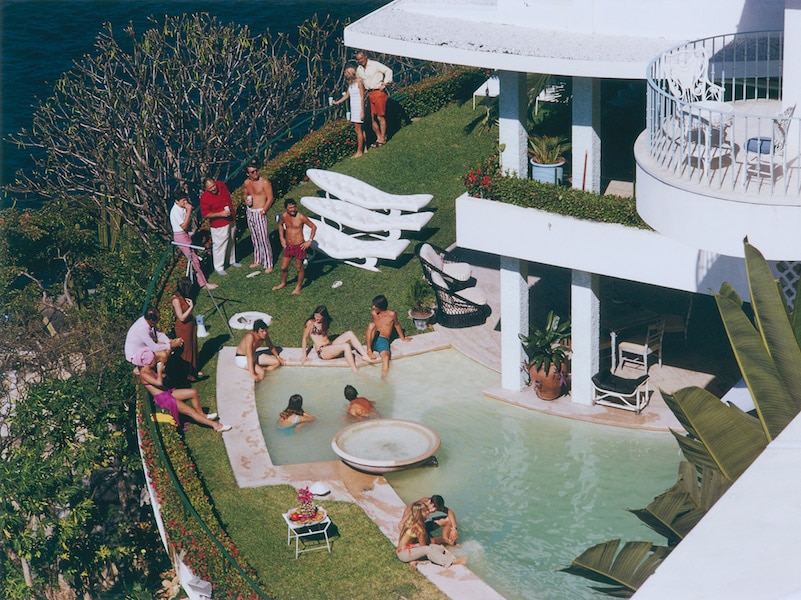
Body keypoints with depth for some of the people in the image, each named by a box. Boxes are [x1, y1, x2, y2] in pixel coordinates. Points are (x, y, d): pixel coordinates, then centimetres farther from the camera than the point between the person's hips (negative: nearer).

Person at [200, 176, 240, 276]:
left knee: (231, 242, 22)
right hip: (219, 225, -7)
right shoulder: (205, 198, -26)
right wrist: (221, 214, -28)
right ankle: (218, 267, 12)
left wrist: (231, 207, 14)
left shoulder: (221, 185, -8)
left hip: (231, 221, 7)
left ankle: (232, 261, 41)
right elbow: (205, 214, -22)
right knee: (220, 245, -2)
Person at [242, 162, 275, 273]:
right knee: (255, 239, 16)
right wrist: (246, 200, -1)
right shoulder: (246, 183, 5)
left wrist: (263, 211, -15)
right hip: (250, 212, 6)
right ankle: (258, 261, 30)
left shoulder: (264, 182, -13)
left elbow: (270, 199, -12)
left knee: (264, 239, -6)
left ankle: (268, 265, 1)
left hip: (260, 213, -6)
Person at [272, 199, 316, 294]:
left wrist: (309, 241, -11)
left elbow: (313, 227, -9)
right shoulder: (284, 216, -3)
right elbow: (280, 224, 21)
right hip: (288, 246, 5)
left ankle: (299, 286, 27)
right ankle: (283, 283, 38)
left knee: (299, 268, 7)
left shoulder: (300, 217, -17)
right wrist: (281, 238, 15)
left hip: (299, 246, -5)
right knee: (284, 267, 13)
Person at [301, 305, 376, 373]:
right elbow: (305, 338, -3)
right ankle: (355, 371, -32)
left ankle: (365, 356, -19)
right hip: (322, 351, -7)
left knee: (350, 334, -13)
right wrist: (304, 355, -6)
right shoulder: (310, 323, -5)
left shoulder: (326, 322, 14)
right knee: (346, 346, -30)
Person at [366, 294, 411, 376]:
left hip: (383, 341, -2)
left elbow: (396, 325, 12)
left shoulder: (392, 314, -4)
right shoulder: (373, 313, 2)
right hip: (373, 340, 2)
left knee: (386, 356, -33)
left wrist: (403, 338, 24)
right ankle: (369, 350, -23)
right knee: (371, 324, -28)